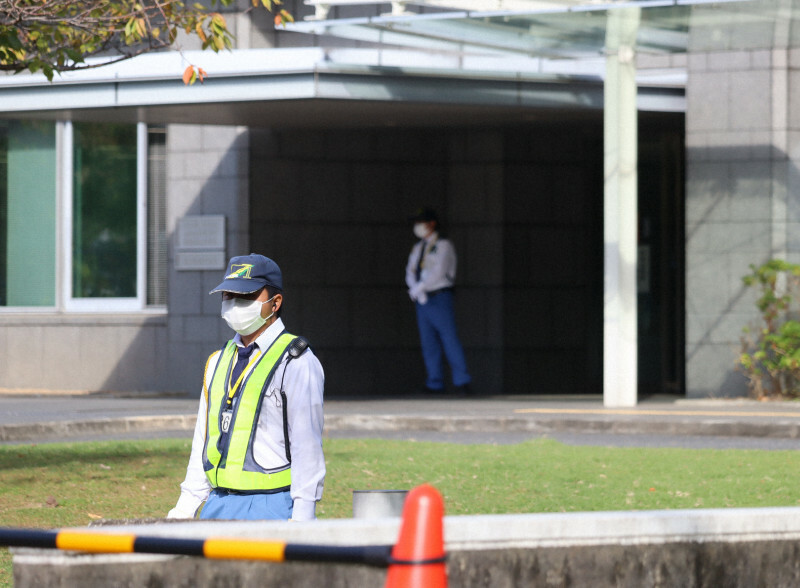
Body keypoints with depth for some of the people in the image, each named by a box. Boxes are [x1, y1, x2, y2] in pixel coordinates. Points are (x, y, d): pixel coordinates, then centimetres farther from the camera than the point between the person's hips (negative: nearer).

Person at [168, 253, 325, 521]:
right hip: (218, 505, 6)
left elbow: (308, 447, -9)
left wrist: (301, 520, -15)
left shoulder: (297, 363, -4)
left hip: (271, 509, -6)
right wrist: (185, 509, 13)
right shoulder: (218, 362, 18)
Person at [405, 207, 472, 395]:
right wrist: (415, 289, -7)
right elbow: (410, 273, 12)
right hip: (422, 300, 7)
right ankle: (434, 384, 6)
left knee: (450, 339, -12)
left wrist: (418, 288, -13)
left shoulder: (443, 246, -4)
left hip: (439, 299, -7)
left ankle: (462, 383, -13)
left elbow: (439, 272, -15)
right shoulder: (417, 248, 18)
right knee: (428, 343, 4)